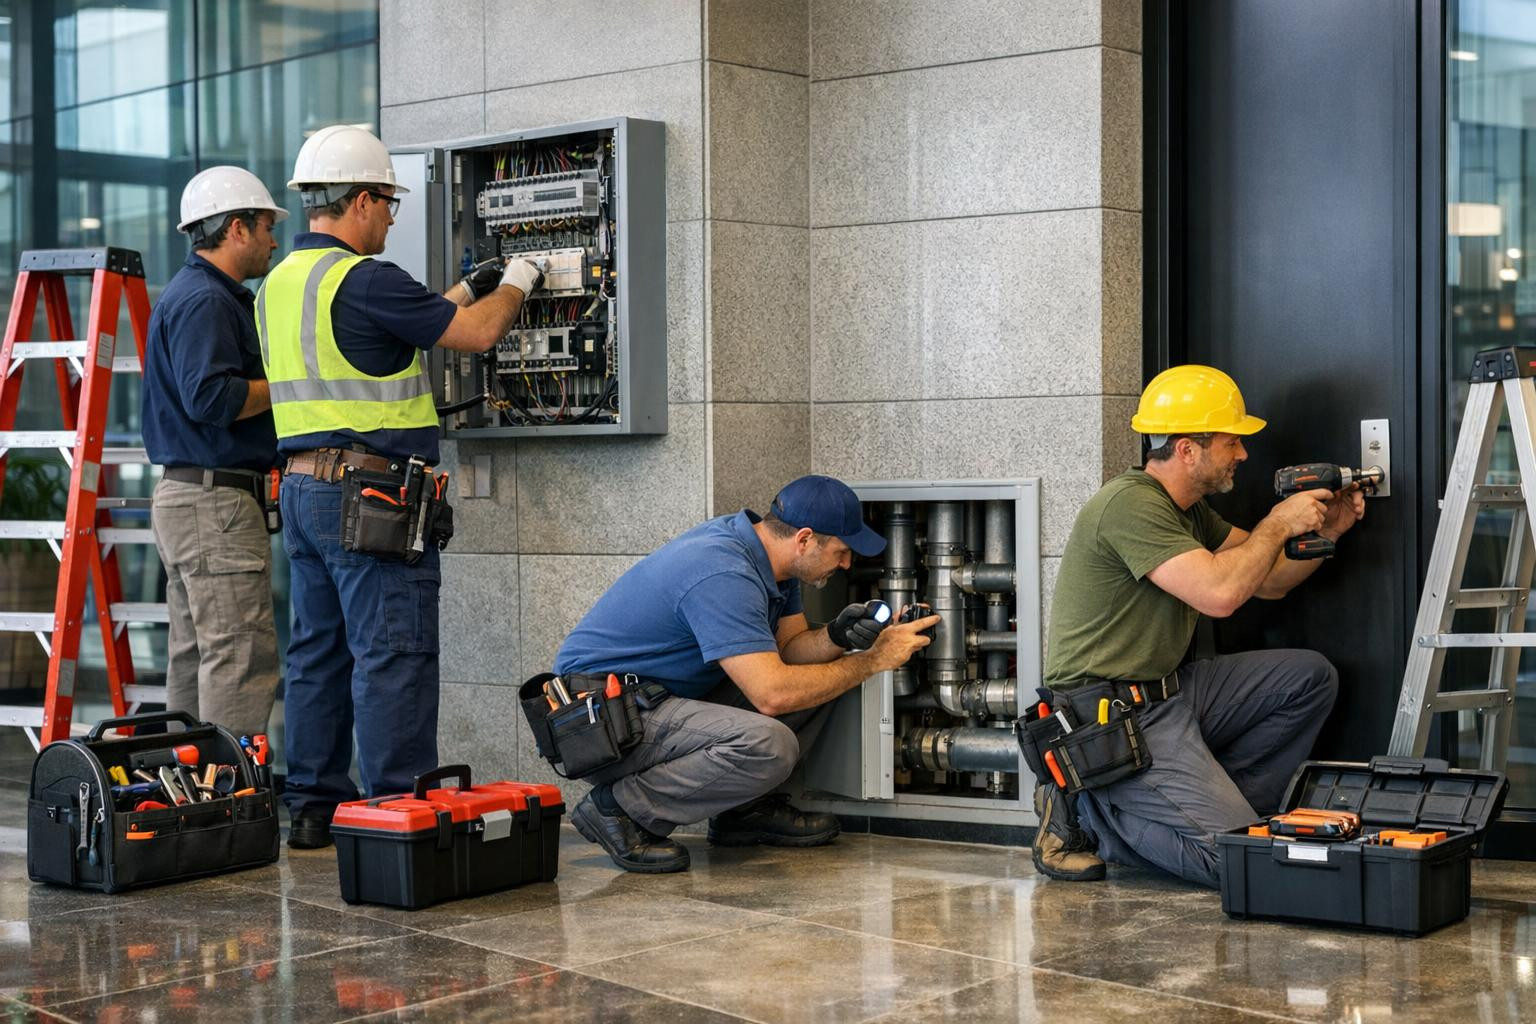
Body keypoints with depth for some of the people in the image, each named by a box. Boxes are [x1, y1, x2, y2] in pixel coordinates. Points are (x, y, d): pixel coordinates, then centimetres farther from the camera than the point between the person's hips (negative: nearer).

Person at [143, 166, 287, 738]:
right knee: (242, 656, -11)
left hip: (185, 496, 11)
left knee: (195, 656, 13)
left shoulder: (207, 294, 20)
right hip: (216, 501, -11)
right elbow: (209, 396, -24)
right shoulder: (205, 300, -13)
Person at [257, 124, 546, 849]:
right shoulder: (362, 278, -14)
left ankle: (313, 808, 17)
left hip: (303, 487, 9)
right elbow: (475, 334, -10)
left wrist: (464, 292, 27)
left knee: (318, 651, 12)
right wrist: (515, 284, 9)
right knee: (391, 653, -6)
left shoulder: (280, 283, 15)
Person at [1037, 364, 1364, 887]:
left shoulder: (1189, 510, 14)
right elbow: (1220, 593, -27)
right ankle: (1088, 812, -2)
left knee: (1311, 677, 6)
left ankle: (1212, 804, 4)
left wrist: (1326, 532, 5)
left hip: (1168, 691, 10)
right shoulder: (1130, 504, -19)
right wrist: (1280, 524, -14)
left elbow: (1267, 579, 20)